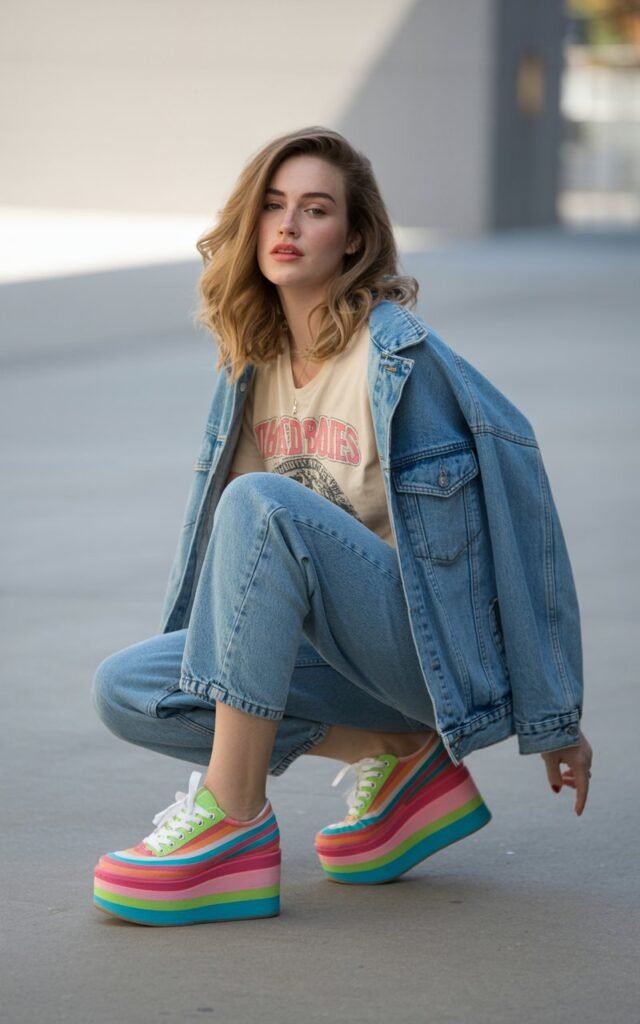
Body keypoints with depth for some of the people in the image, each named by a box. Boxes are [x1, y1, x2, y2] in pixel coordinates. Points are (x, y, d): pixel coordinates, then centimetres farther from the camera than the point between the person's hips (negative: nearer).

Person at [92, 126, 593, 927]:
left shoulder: (401, 357, -13)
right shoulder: (252, 365, 7)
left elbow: (518, 510, -11)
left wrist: (554, 718, -8)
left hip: (436, 645, -8)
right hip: (341, 652, 8)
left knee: (262, 503, -30)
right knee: (122, 689, -9)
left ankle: (235, 828, -29)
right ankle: (395, 758, -3)